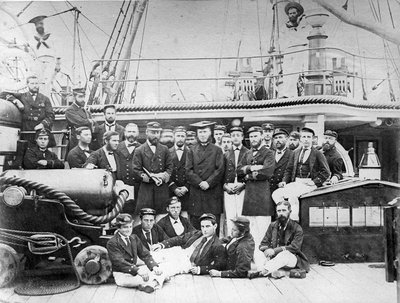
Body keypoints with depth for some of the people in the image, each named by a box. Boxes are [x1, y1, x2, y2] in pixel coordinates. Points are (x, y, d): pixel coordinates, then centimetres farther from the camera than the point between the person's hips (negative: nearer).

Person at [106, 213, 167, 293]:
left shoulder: (134, 238, 12)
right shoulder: (112, 243, -10)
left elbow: (145, 254, 8)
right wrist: (138, 270, -35)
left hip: (135, 269, 8)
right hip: (121, 274, -7)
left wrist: (154, 266, -13)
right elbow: (120, 262, -22)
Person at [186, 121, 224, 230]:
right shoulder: (192, 151, 13)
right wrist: (200, 182, -10)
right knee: (195, 225, 0)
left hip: (213, 192, -1)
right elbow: (188, 170, 3)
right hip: (195, 192, 1)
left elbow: (220, 170, 0)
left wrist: (208, 183, -12)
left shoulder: (217, 150, 10)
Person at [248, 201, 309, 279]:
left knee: (284, 254, -36)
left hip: (292, 259, -5)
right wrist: (267, 250, -18)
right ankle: (273, 271, -52)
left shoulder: (297, 228, -3)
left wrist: (275, 251, -26)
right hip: (274, 257, 5)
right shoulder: (272, 226, 10)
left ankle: (261, 272, -53)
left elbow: (294, 247, -15)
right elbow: (263, 244, 8)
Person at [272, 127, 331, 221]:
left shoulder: (317, 154, 4)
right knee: (275, 194, -16)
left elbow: (326, 172, 0)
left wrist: (314, 182, -12)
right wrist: (284, 181, 4)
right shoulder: (296, 153, 18)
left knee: (292, 195, -32)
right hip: (295, 182, 6)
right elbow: (289, 169, 21)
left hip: (308, 183, -5)